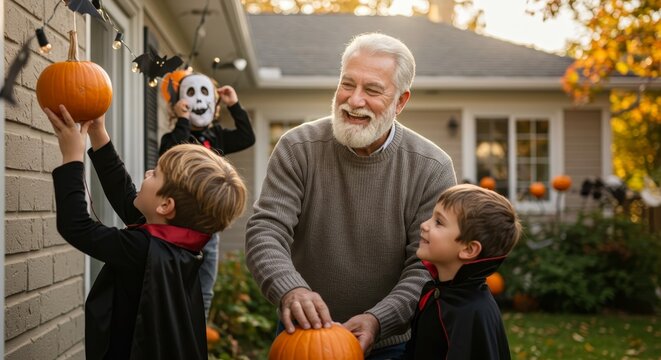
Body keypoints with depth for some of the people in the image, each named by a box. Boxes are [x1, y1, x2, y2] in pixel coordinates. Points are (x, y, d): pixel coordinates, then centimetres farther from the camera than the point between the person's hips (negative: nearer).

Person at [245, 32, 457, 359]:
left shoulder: (432, 170, -13)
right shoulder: (298, 148, -11)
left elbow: (428, 268, -15)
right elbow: (265, 231, -17)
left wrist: (377, 320, -31)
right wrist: (290, 290, -36)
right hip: (301, 333, 1)